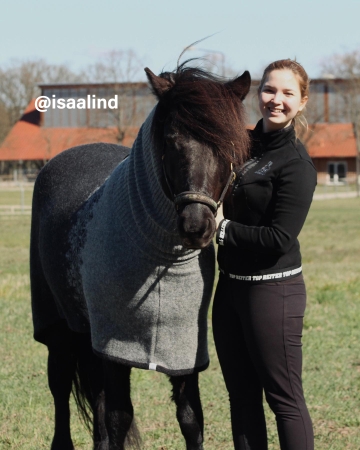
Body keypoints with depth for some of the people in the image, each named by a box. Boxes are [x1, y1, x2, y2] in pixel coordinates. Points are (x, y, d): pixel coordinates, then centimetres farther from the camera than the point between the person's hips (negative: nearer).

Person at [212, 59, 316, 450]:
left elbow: (279, 239, -20)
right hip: (231, 285, 8)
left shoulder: (296, 164, -15)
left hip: (273, 289, -8)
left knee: (284, 397, -2)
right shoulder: (244, 143, 8)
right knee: (241, 393, 15)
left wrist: (222, 229, -15)